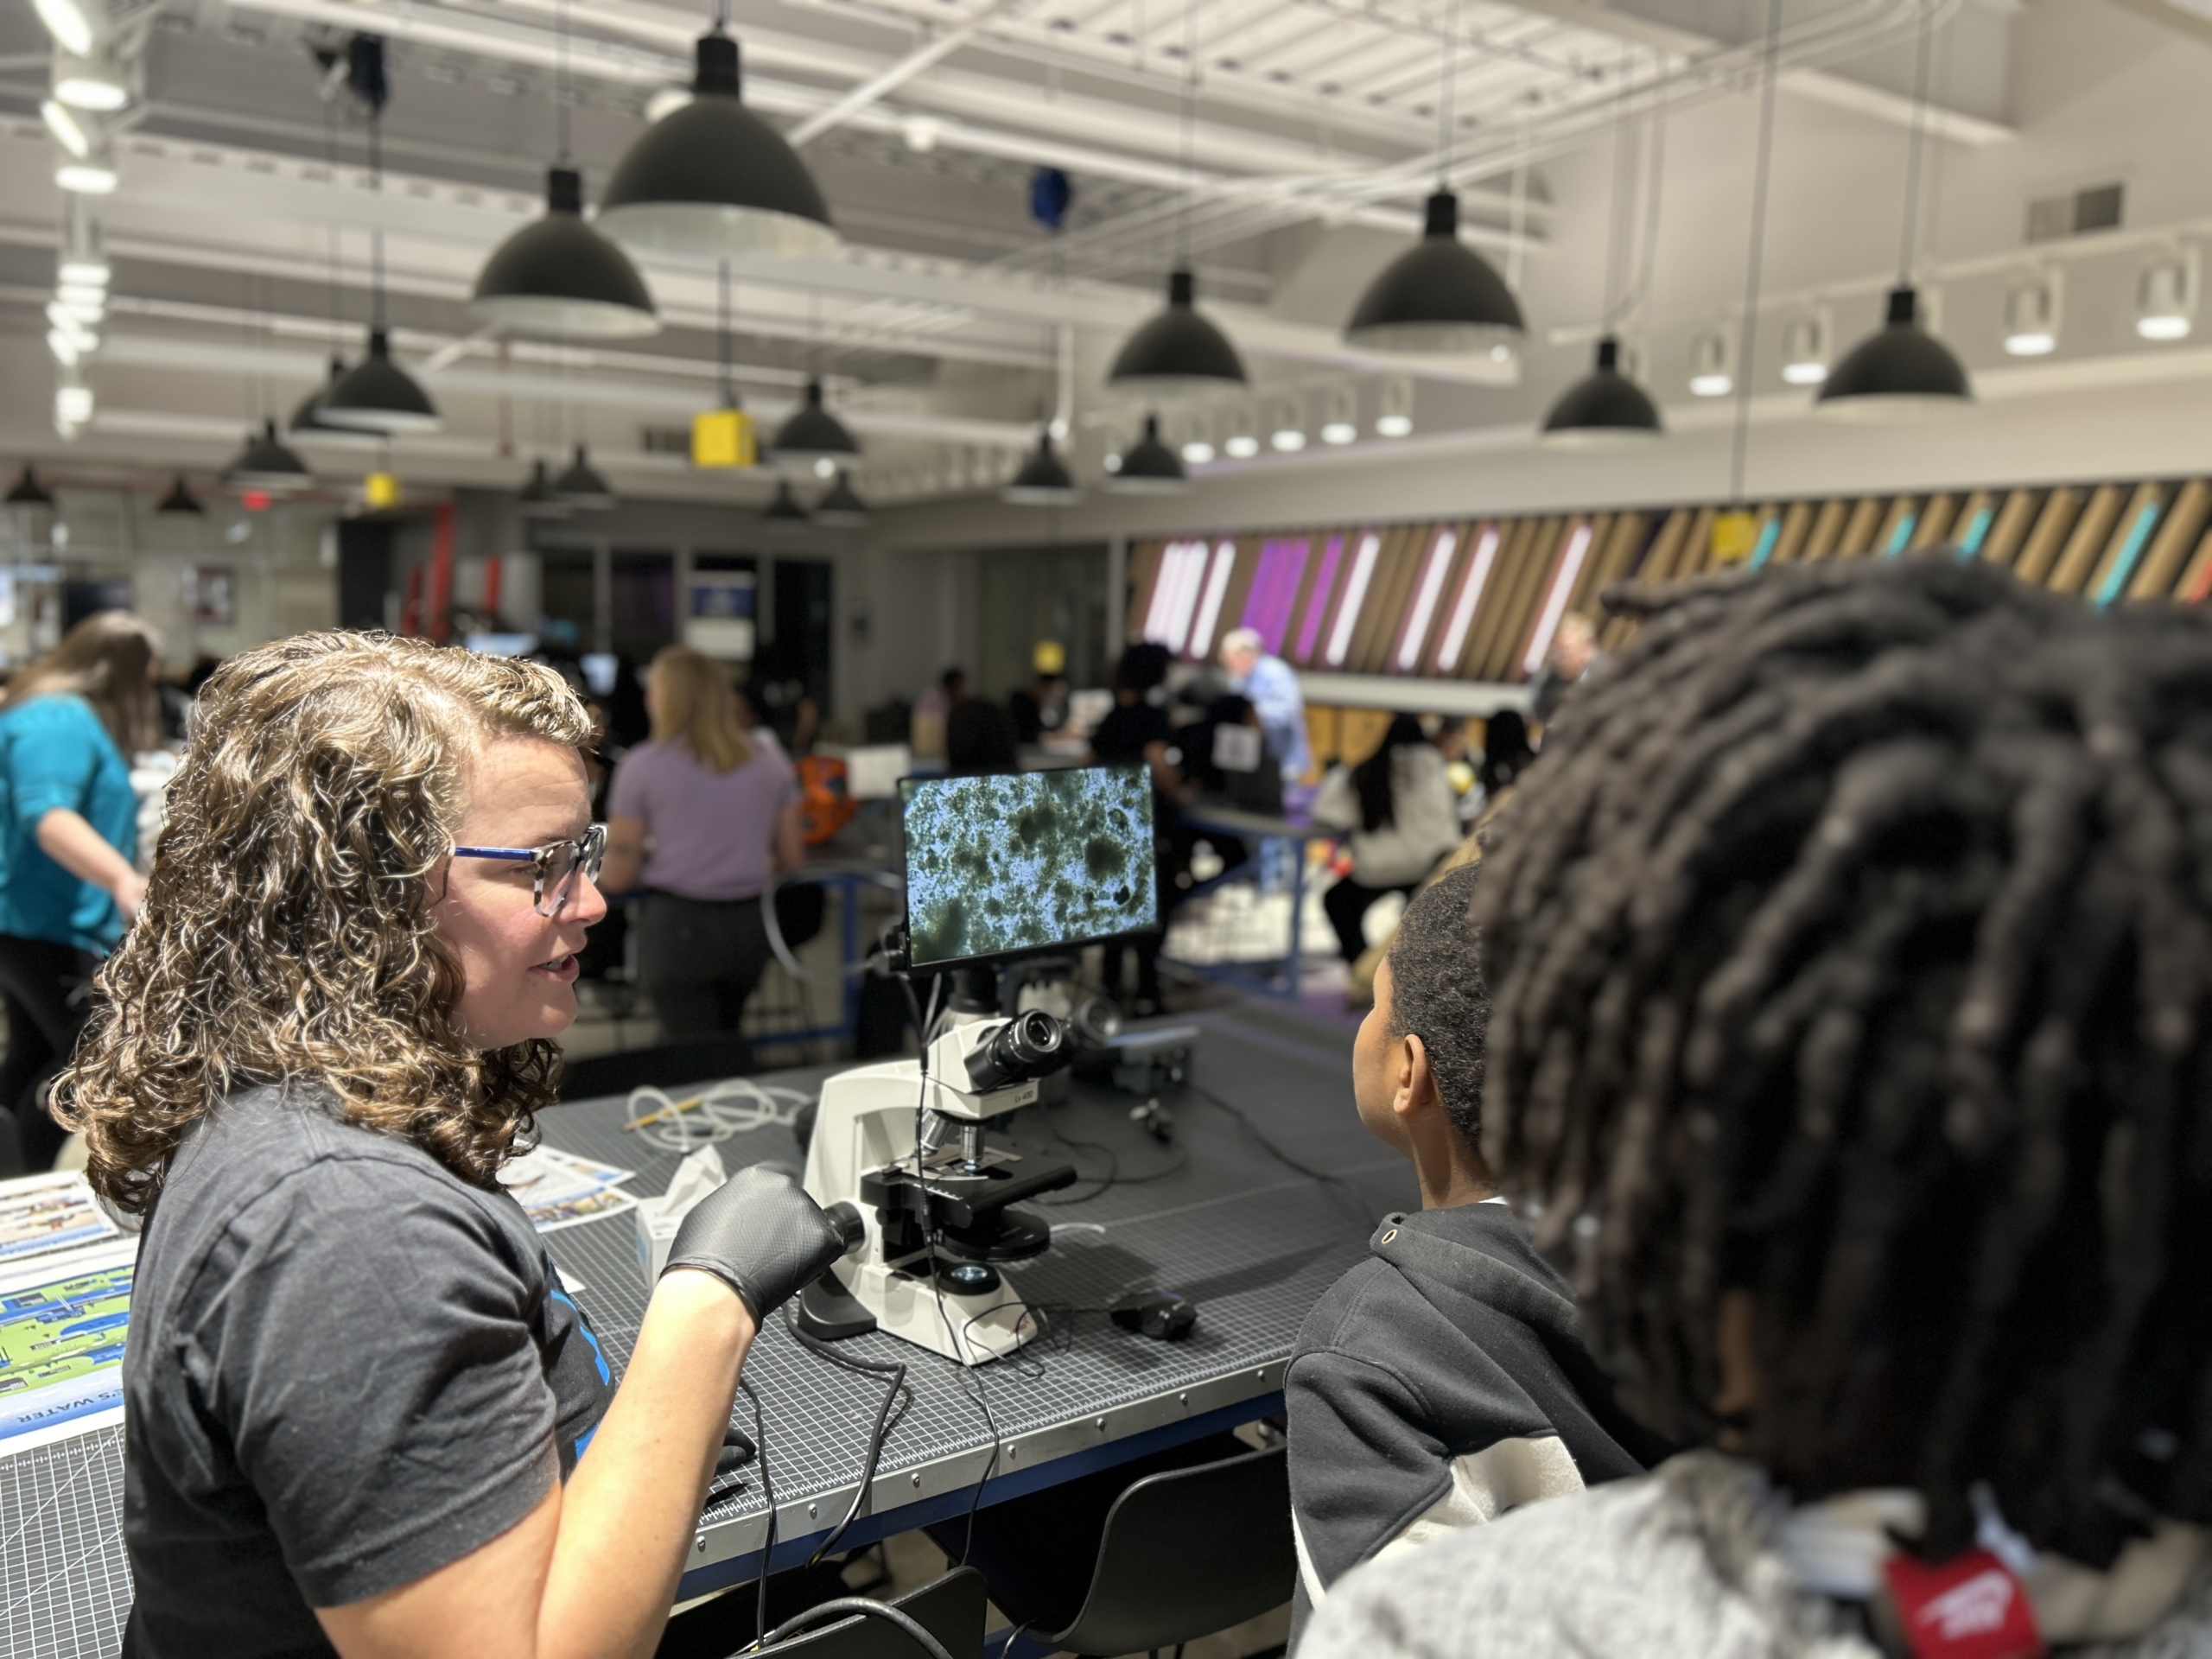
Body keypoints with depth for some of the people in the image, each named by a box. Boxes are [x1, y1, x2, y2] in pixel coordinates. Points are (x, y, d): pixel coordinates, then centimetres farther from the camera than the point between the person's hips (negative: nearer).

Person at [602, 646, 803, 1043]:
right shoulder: (771, 763, 6)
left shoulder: (642, 766, -5)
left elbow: (618, 878, -4)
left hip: (677, 925, -4)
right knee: (725, 1037, 22)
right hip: (750, 926, 4)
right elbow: (791, 859, 11)